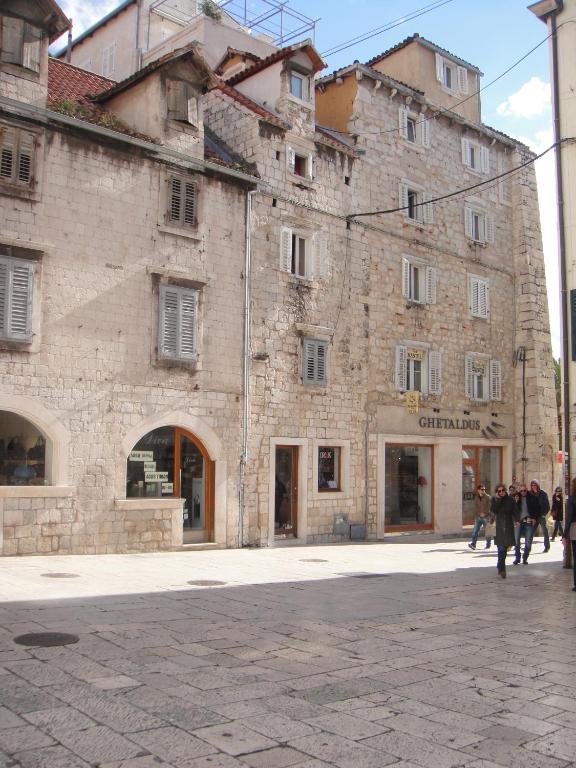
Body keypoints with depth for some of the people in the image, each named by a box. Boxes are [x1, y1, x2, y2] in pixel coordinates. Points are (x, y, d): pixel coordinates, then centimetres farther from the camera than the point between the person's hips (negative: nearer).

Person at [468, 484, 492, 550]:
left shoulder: (487, 497, -4)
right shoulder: (476, 497, 9)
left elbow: (489, 507, -9)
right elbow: (475, 507, 9)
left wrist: (484, 513, -13)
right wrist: (478, 513, -5)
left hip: (486, 516, -3)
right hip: (478, 516, 4)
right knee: (476, 530, -6)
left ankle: (488, 544, 16)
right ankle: (473, 544, -10)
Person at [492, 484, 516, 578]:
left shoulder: (510, 500, 6)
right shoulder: (495, 500, 3)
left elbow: (514, 512, 6)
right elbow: (493, 511, -10)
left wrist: (516, 521, -10)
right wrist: (497, 500, -13)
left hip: (508, 527, 2)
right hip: (498, 527, -2)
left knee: (504, 548, 5)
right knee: (501, 549, -10)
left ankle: (500, 567, 24)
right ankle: (502, 569, -9)